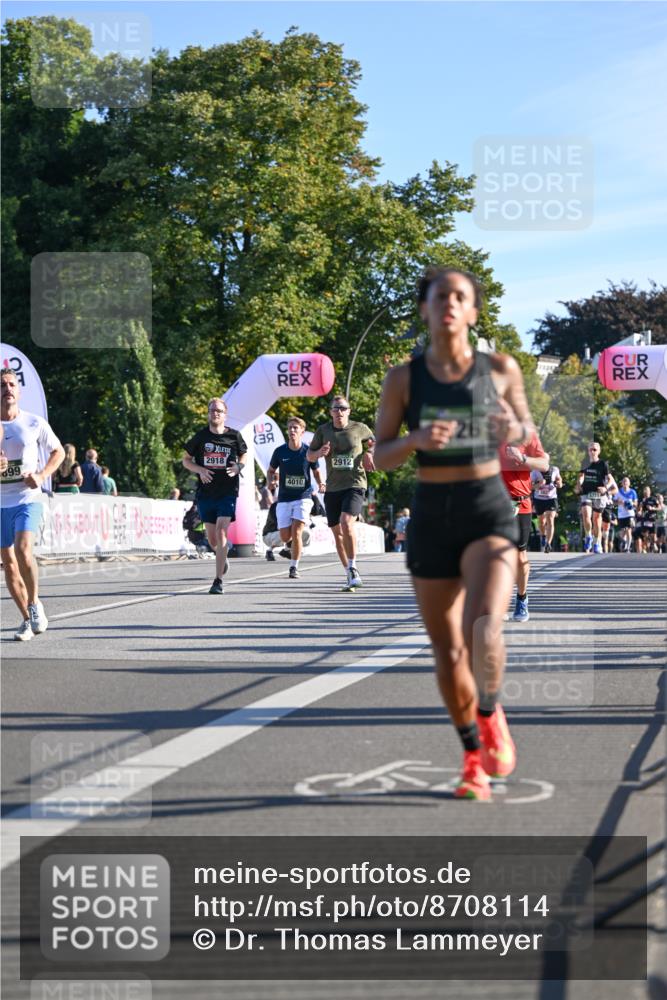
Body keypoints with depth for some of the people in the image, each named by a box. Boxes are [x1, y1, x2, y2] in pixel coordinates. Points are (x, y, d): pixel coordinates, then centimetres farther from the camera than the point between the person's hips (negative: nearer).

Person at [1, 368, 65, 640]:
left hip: (28, 498, -3)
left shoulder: (34, 423, 0)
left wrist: (42, 476, -4)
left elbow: (58, 451, 12)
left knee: (22, 549, -24)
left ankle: (35, 604, -5)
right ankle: (27, 619, 18)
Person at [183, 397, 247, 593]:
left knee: (221, 533, -16)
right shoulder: (200, 436, 2)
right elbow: (186, 459, 10)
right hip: (206, 492, 2)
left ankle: (218, 581, -14)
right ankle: (222, 559, 43)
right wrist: (200, 470, -9)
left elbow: (243, 455, 17)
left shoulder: (234, 436, 0)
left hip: (228, 492, -2)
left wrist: (238, 468, -5)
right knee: (212, 538, 8)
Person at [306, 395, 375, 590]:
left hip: (355, 484, -4)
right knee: (337, 532, 6)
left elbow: (373, 443, 19)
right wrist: (319, 453, -10)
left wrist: (369, 453, -1)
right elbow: (309, 455, 12)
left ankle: (353, 568, -13)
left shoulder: (360, 429, 0)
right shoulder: (323, 431, 5)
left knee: (347, 522, -25)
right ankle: (349, 574, 20)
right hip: (332, 488, 4)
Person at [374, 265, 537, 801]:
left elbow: (527, 427, 13)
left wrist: (515, 430, -12)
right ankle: (474, 759, 28)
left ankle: (490, 713, 5)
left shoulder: (500, 368, 0)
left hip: (489, 513, -2)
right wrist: (416, 439, -20)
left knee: (483, 629, -26)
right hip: (431, 518, 2)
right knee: (448, 651, 7)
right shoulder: (403, 378, 1)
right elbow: (380, 457, 2)